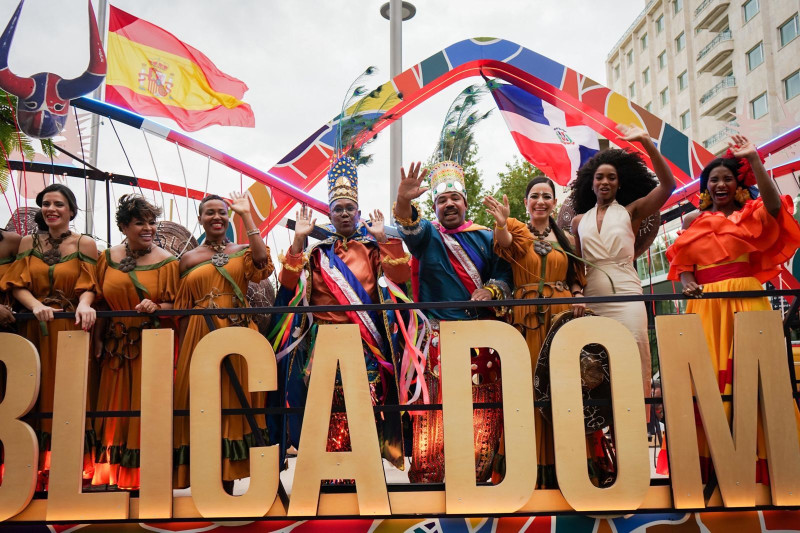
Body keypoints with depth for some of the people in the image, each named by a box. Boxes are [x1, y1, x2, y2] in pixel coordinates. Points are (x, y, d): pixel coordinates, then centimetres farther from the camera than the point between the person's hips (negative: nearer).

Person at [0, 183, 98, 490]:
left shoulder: (85, 244, 3)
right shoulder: (28, 242, 11)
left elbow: (88, 286, -4)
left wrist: (84, 305, -26)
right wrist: (36, 306, -17)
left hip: (72, 329, -2)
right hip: (35, 328, 3)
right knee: (36, 395, 4)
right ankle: (38, 468, 13)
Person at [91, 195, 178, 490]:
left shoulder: (167, 261, -2)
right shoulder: (108, 258, 7)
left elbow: (176, 305, -2)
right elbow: (101, 302, 12)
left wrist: (156, 307, -21)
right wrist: (98, 340, 9)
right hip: (117, 348, 4)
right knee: (116, 409, 8)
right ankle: (117, 475, 20)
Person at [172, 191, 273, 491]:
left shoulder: (242, 252, 9)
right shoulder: (189, 259, 11)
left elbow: (262, 259, -16)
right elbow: (183, 310, 11)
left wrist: (246, 214, -8)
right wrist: (182, 352, 6)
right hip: (200, 336, 1)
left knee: (233, 402, 2)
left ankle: (228, 483, 12)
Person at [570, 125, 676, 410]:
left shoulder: (631, 212, 6)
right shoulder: (579, 221, 12)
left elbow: (668, 184, -7)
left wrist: (646, 141, -11)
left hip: (625, 295, -2)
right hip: (591, 298, 3)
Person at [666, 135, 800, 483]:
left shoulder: (750, 216, 8)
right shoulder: (693, 221, 15)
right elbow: (683, 262, 10)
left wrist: (753, 159, -15)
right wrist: (688, 284, -11)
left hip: (746, 301, -2)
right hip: (705, 306, 2)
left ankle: (758, 466, 3)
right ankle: (713, 466, 6)